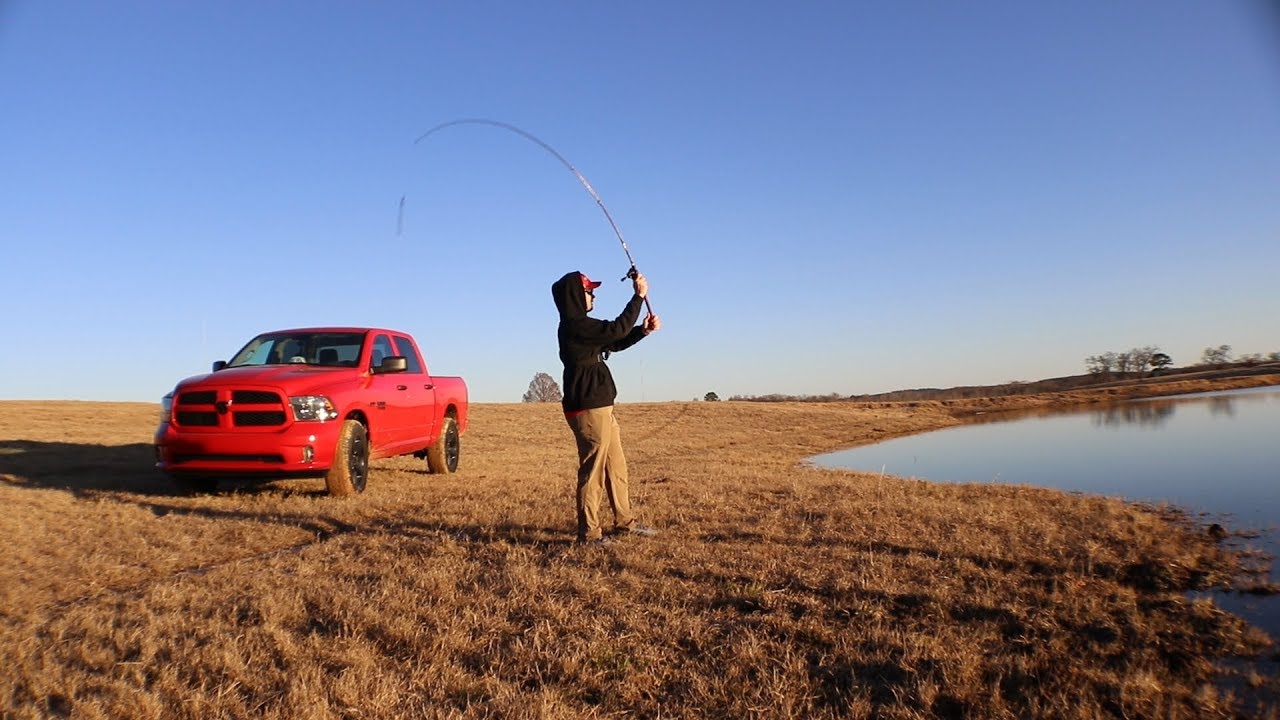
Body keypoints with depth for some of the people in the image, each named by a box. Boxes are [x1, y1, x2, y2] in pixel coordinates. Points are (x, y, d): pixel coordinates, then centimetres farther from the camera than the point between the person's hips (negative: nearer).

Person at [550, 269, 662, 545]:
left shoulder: (580, 326, 18)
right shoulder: (574, 325, -15)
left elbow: (616, 343, 22)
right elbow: (616, 329, -20)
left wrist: (644, 330, 8)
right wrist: (638, 296, -12)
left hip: (600, 407, 11)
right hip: (588, 409, -11)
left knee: (617, 466, 17)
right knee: (593, 470, -5)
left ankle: (625, 521, 28)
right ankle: (588, 533, 4)